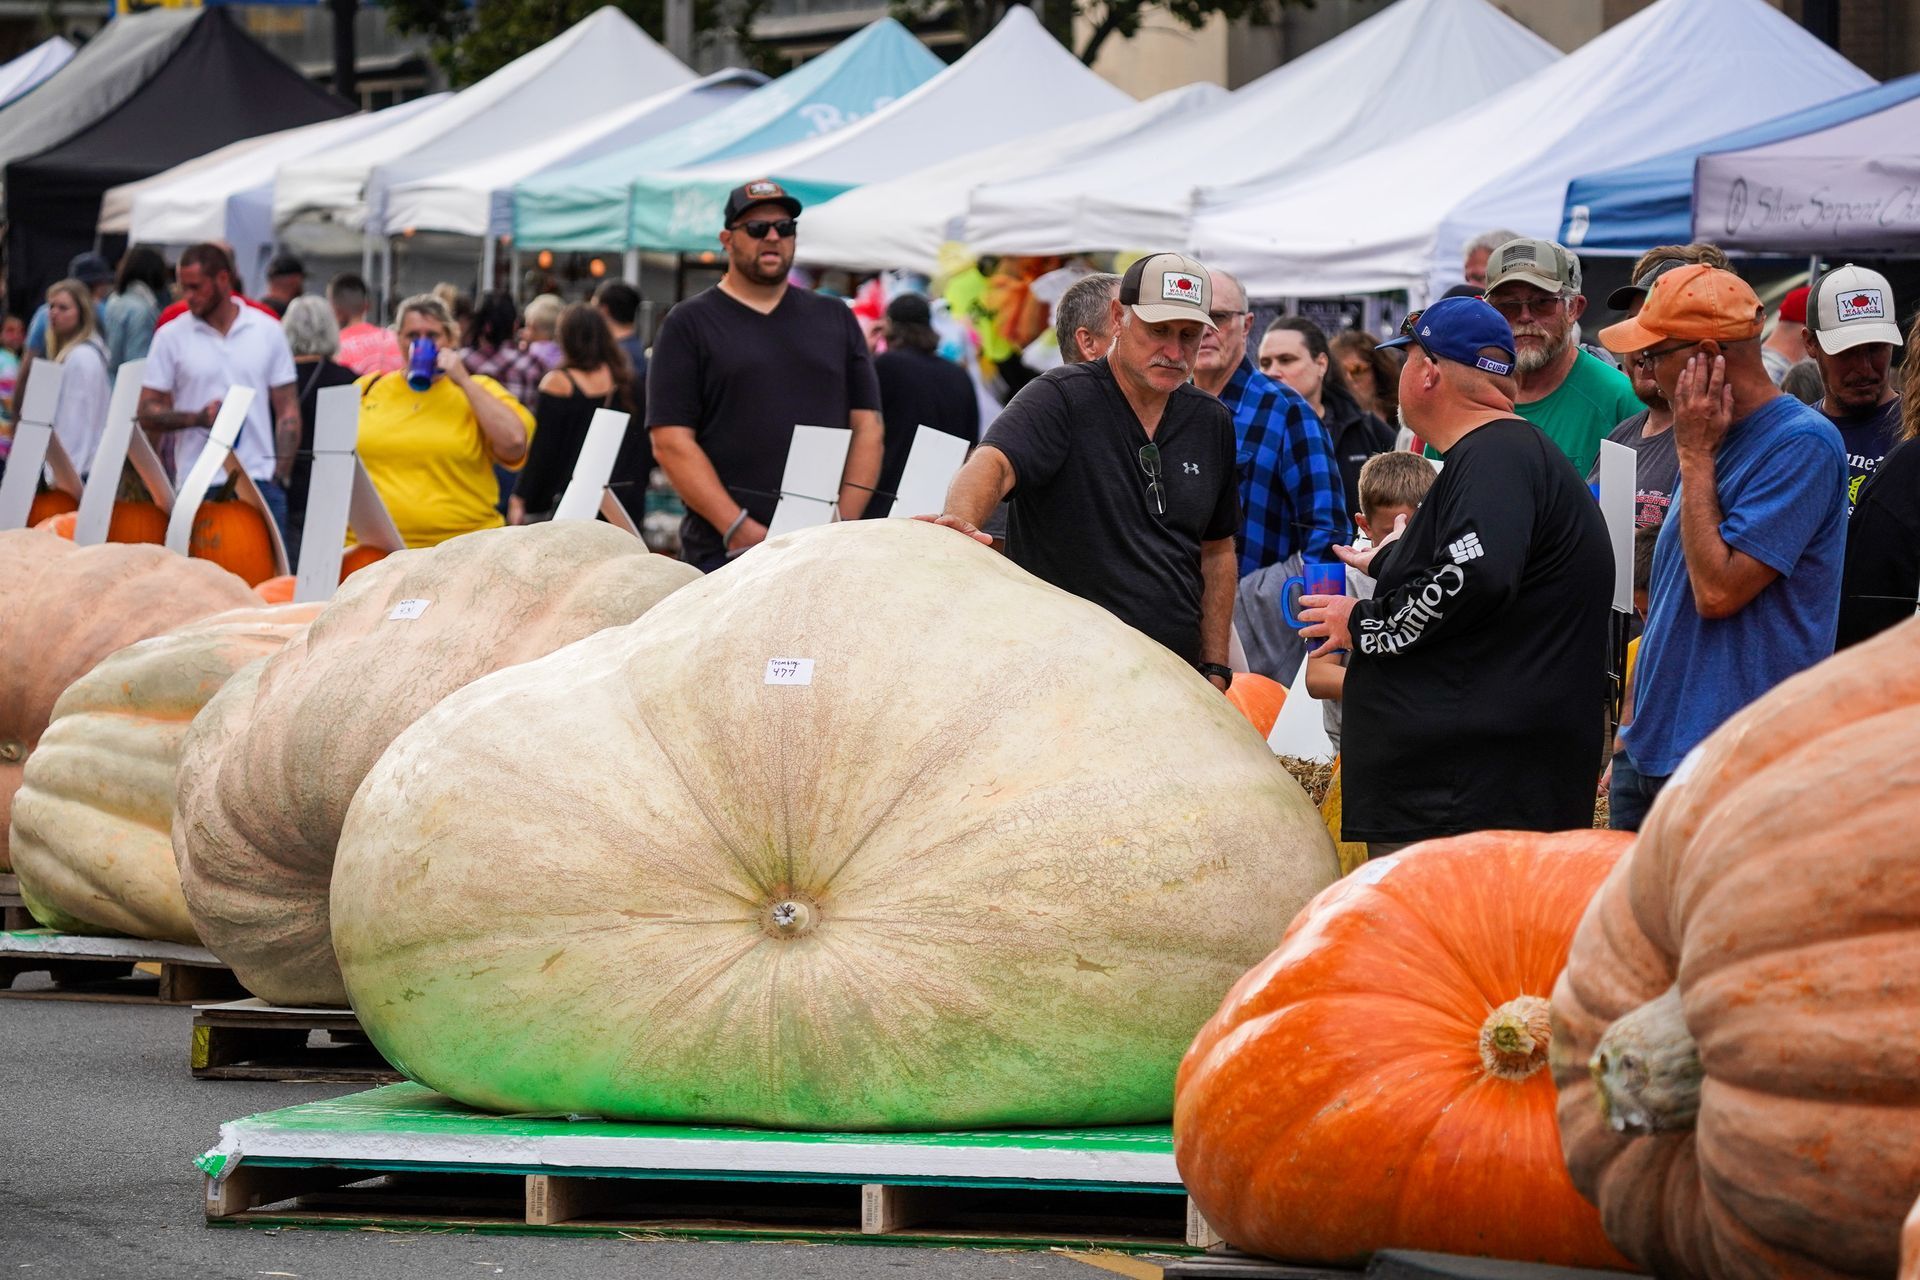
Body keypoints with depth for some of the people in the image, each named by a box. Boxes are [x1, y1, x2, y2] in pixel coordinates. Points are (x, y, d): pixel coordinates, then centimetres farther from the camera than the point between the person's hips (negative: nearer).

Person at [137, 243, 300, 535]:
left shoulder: (267, 331, 7)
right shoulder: (171, 336, 4)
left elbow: (287, 410, 9)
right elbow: (147, 413, 2)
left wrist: (281, 474, 0)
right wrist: (197, 418, -15)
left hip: (260, 479, 1)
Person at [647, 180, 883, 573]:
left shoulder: (836, 319, 17)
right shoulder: (690, 324, 6)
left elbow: (868, 428, 12)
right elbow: (671, 442, -3)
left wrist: (844, 524, -4)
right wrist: (739, 529, -14)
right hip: (724, 552, -3)